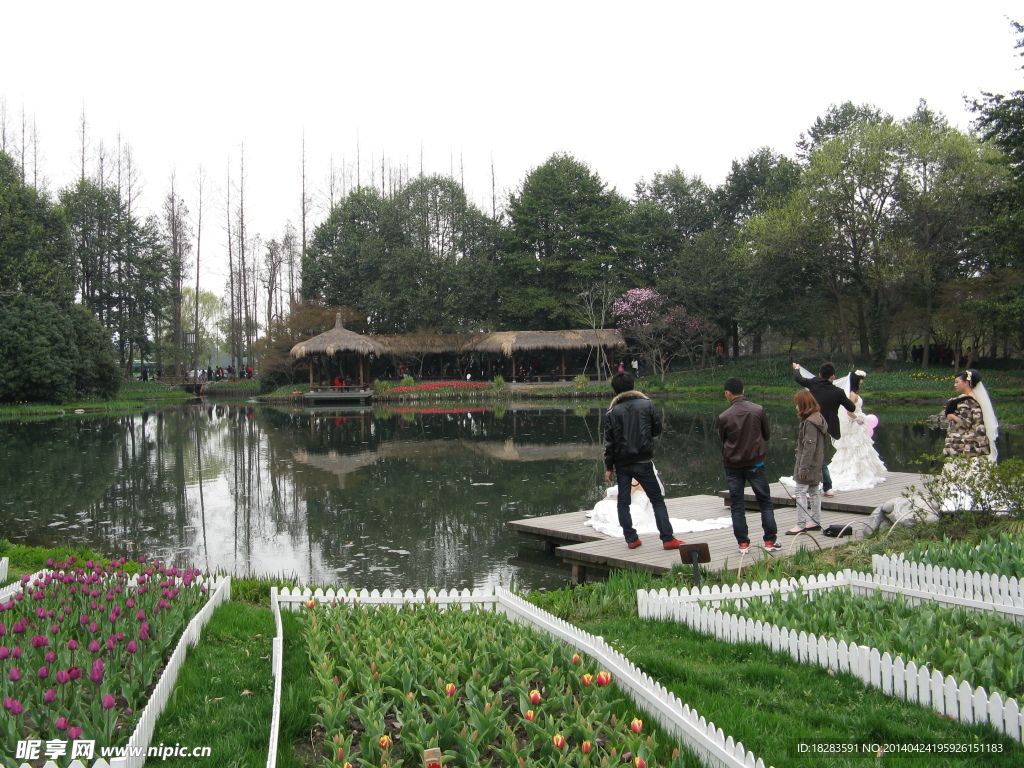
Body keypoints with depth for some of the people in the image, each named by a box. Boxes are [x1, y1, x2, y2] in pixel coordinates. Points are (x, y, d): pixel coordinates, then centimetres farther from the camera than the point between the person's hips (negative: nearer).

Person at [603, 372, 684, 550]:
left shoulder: (612, 412, -3)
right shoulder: (647, 405, -2)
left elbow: (609, 442, -3)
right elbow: (658, 430, 5)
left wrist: (609, 467, 5)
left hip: (622, 464, 0)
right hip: (643, 462, 0)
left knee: (623, 502, 11)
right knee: (657, 500, 5)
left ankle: (631, 539, 9)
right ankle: (668, 539, 0)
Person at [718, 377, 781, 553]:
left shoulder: (724, 417, -12)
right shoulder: (758, 410, -8)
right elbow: (767, 434, 5)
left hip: (733, 465, 0)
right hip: (755, 463, 1)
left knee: (737, 505, 8)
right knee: (765, 502, 11)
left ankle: (743, 542, 8)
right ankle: (770, 541, 10)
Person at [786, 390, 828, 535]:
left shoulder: (810, 422, -20)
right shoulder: (818, 418, 11)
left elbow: (809, 447, -22)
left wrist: (803, 468, -20)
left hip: (808, 464, -10)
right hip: (816, 464, 10)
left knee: (800, 492, -8)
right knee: (814, 491, 15)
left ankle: (801, 525, -7)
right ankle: (816, 522, 23)